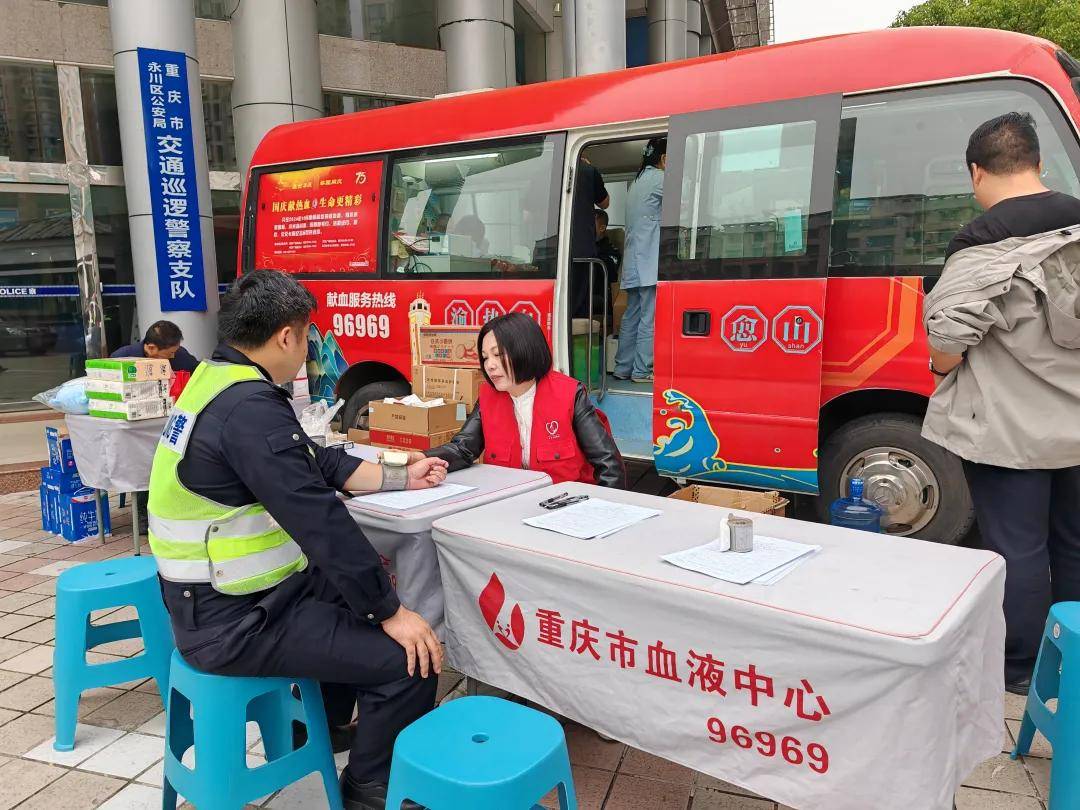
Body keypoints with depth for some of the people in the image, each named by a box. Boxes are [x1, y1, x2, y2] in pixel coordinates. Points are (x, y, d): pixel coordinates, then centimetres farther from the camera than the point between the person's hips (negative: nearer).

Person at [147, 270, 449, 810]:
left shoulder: (219, 381, 6)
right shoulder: (249, 407, -26)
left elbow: (320, 463, 15)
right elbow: (321, 521, -27)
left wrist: (403, 478, 19)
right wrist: (391, 613, -18)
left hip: (215, 595, 10)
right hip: (232, 621, -10)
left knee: (360, 583, 25)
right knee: (409, 659, -12)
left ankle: (324, 726, 37)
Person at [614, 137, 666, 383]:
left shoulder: (639, 181, 24)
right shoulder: (658, 178, -6)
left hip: (634, 262, 9)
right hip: (650, 262, -9)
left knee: (631, 316, 11)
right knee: (650, 317, -7)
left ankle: (623, 368, 14)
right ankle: (642, 370, -6)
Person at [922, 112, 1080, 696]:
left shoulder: (986, 243, -19)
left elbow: (946, 336, -25)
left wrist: (941, 369, -3)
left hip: (1008, 428, -7)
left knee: (1016, 548, 6)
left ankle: (1020, 668, 21)